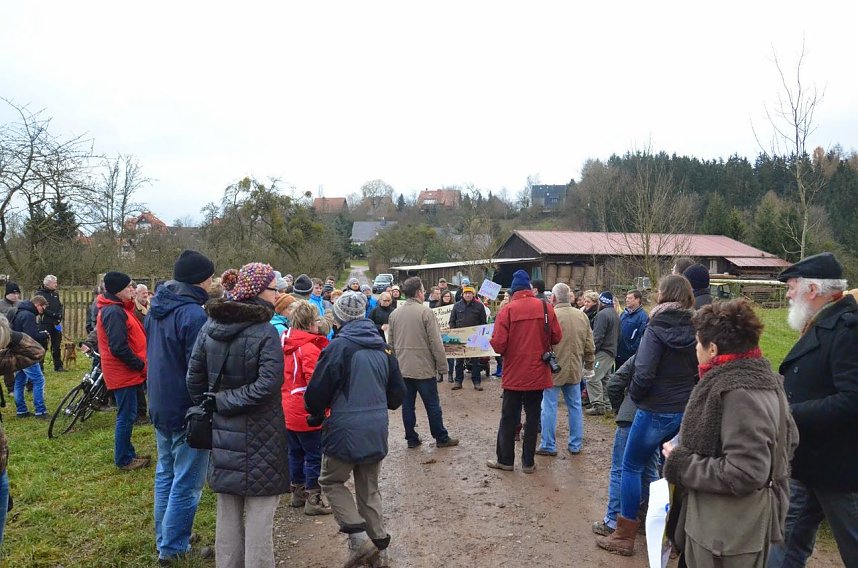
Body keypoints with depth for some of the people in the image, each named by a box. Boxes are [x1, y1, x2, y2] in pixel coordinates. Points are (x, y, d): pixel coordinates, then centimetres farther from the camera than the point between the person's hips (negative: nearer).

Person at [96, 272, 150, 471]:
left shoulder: (117, 309, 13)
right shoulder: (114, 312, -20)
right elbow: (119, 348, -26)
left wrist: (140, 364, 7)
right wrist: (141, 365, -16)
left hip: (126, 371, 10)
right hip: (123, 372, -10)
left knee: (127, 415, 18)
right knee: (126, 416, -1)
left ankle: (128, 453, 29)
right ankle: (123, 460, 10)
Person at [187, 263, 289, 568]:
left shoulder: (210, 325, 0)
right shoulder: (265, 332, -17)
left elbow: (194, 378, 3)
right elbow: (267, 385, -25)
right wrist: (224, 402, -15)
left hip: (223, 431, 6)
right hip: (259, 437, -6)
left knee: (227, 512, 18)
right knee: (259, 514, 6)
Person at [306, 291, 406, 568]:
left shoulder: (338, 346, -14)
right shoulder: (382, 348, 5)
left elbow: (317, 392, -11)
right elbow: (397, 393, 10)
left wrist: (315, 410, 10)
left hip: (346, 430, -5)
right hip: (376, 431, 6)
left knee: (331, 482, 15)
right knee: (369, 489, 19)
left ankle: (359, 537, 3)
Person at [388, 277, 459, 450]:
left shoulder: (394, 313, 5)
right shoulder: (425, 311, -13)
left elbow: (390, 343, 11)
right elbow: (436, 343, -14)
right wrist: (442, 366, -6)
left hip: (402, 368, 5)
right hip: (424, 368, -5)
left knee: (407, 405, 10)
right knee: (432, 405, 5)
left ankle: (411, 438, 18)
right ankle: (441, 438, 15)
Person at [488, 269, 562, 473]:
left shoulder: (507, 310, -12)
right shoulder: (546, 308, -4)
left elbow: (498, 345, -15)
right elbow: (557, 337, 0)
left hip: (514, 374, -2)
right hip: (538, 374, 2)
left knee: (509, 418, 11)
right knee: (533, 417, 12)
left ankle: (505, 460, 19)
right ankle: (528, 462, 17)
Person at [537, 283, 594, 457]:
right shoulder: (582, 316, 2)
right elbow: (590, 346, 7)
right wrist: (589, 366, 19)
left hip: (553, 369, -5)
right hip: (575, 370, 5)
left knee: (549, 407, 4)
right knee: (575, 407, 14)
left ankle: (548, 446, 10)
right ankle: (575, 445, 23)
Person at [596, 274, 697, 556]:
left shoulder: (656, 330, -15)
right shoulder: (695, 330, -1)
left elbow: (644, 374, -22)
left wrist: (634, 394, -4)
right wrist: (686, 394, 13)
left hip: (656, 411, -5)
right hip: (686, 411, 5)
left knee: (631, 467, 9)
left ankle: (624, 537, 15)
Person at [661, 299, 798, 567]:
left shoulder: (738, 392, -27)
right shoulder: (763, 378, 3)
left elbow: (743, 474, -31)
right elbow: (789, 440, 13)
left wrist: (680, 463, -20)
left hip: (728, 533, -9)